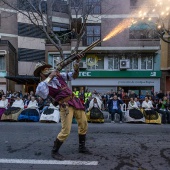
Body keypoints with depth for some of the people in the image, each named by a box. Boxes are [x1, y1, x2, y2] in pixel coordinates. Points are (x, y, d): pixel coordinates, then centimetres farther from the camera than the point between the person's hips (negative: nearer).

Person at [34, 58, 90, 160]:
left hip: (75, 100, 6)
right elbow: (39, 92, -29)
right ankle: (54, 151, 12)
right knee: (66, 131, -10)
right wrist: (50, 77, -23)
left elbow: (74, 76, 15)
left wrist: (77, 62, 1)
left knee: (84, 124, 12)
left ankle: (82, 147, 30)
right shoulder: (43, 84, -4)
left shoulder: (58, 75, 13)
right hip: (65, 105, -6)